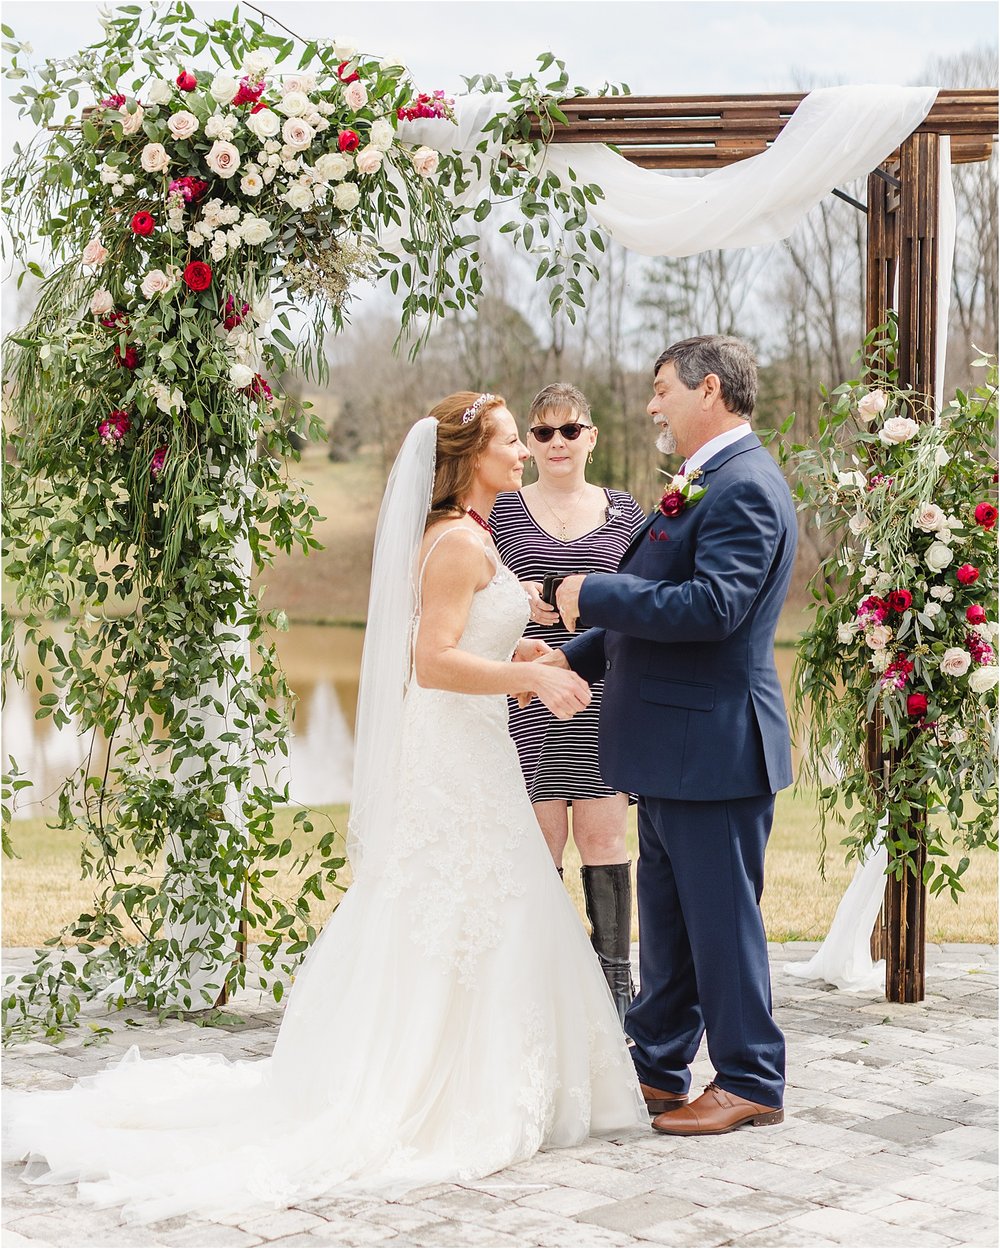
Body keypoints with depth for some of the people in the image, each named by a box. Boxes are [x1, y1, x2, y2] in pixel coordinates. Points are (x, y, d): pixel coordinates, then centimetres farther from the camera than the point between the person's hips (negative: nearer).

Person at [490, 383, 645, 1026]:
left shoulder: (624, 512, 11)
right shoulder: (502, 509, 6)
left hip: (605, 698, 1)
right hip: (529, 700, -1)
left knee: (603, 834, 1)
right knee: (539, 836, -1)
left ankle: (614, 977, 9)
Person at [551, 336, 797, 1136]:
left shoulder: (744, 486, -16)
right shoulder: (705, 485, 16)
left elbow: (713, 606, -27)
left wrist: (594, 595, -19)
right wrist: (573, 656, 13)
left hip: (714, 747, -10)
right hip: (674, 749, 10)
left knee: (721, 917, 0)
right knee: (667, 916, 17)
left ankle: (752, 1082, 12)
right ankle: (658, 1069, 28)